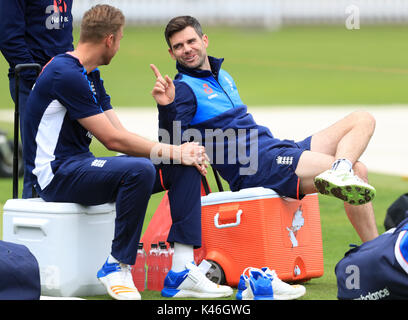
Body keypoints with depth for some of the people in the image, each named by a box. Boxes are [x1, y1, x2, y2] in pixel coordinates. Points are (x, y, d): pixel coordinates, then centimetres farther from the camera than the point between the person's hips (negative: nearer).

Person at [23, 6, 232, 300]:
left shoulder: (91, 76, 16)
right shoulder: (66, 74, -17)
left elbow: (121, 134, 10)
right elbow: (112, 139, -18)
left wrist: (179, 153, -4)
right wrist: (174, 152, -12)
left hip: (82, 165, 10)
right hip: (57, 174, -10)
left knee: (185, 167, -1)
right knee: (140, 170, -36)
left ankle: (182, 272, -9)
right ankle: (117, 267, -19)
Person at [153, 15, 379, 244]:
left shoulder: (223, 77, 24)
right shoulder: (183, 90, -3)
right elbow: (171, 144, -18)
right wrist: (166, 105, -35)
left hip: (279, 149, 9)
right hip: (255, 168, -9)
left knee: (362, 120, -4)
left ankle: (341, 171, -28)